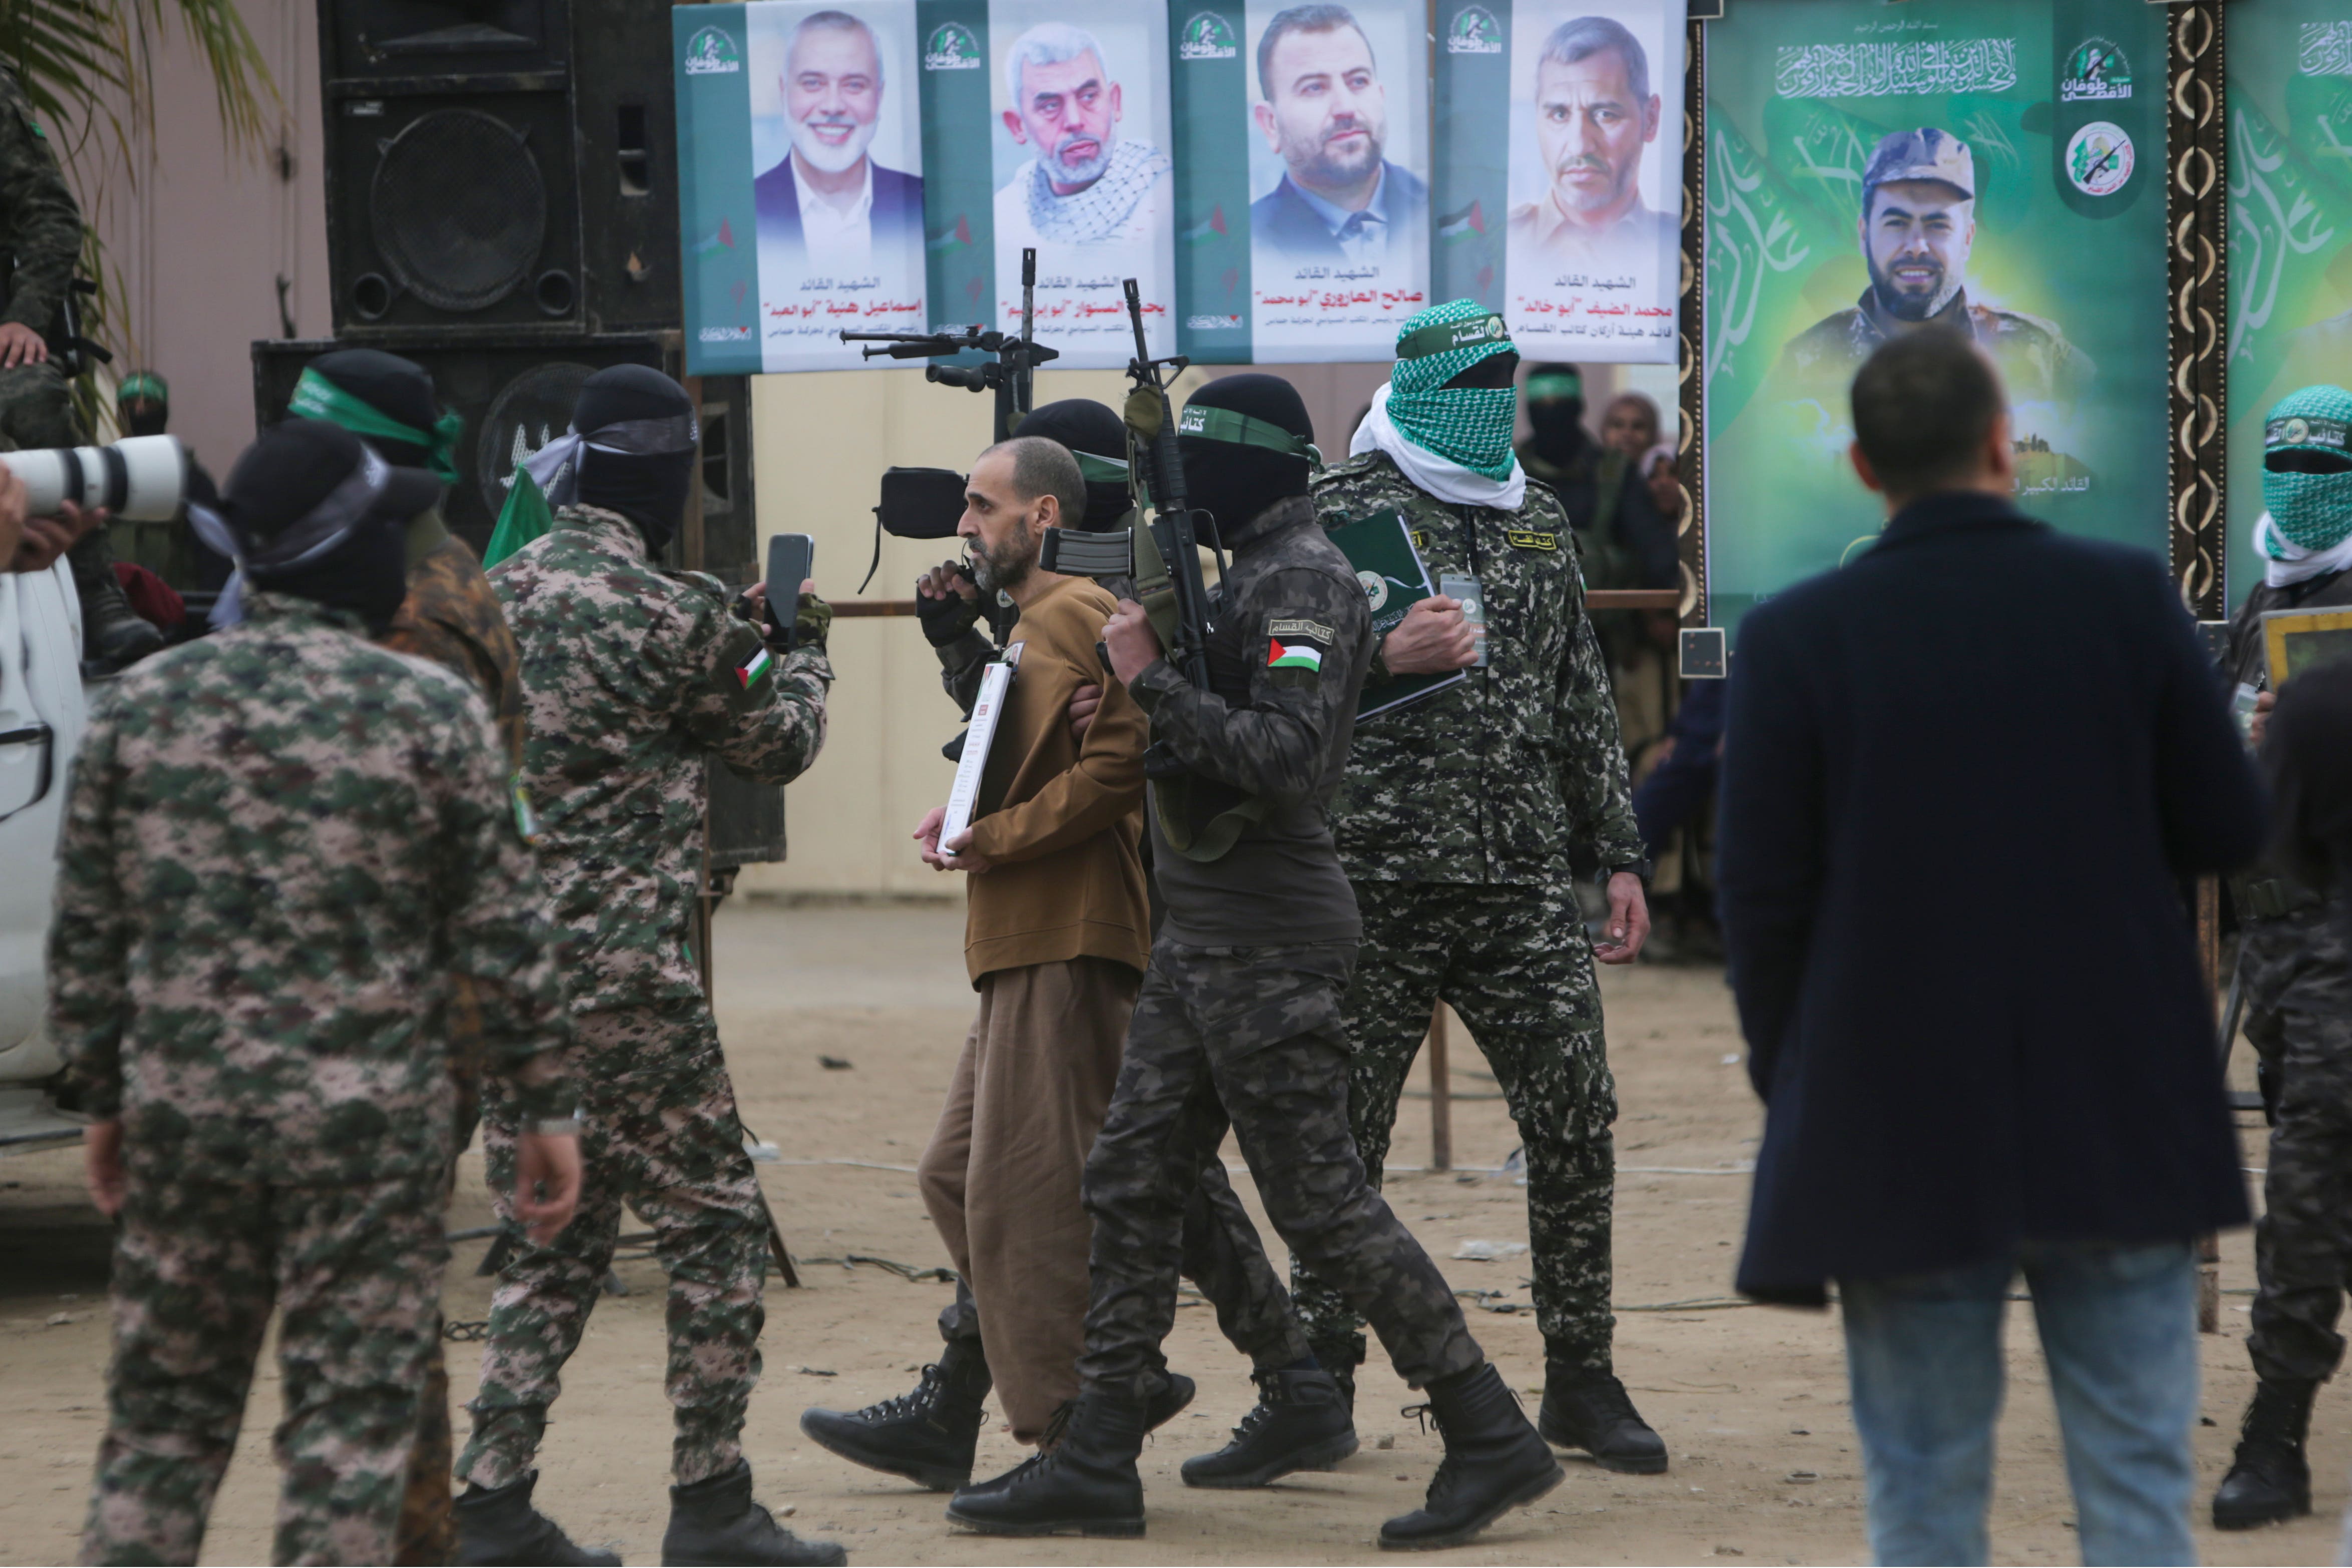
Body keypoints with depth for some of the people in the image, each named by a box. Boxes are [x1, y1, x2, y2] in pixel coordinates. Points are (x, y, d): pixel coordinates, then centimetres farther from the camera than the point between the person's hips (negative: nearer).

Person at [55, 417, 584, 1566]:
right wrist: (545, 1105, 3)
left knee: (164, 1409, 14)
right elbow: (504, 934, -5)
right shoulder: (431, 712, -6)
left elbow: (86, 930, 7)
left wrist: (104, 1098, 17)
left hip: (179, 1111, 3)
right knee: (352, 1416, 2)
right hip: (371, 1126, -3)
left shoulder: (141, 705, 3)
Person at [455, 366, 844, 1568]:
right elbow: (777, 746, 5)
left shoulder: (492, 597, 7)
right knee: (713, 1225, 5)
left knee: (551, 1234, 14)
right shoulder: (675, 615, -11)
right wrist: (803, 651, 27)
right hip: (622, 974, -7)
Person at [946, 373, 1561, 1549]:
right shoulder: (1249, 573, 16)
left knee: (1321, 1199, -7)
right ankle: (1096, 1462, 11)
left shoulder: (1303, 583, -15)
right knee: (1130, 1184, 8)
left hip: (1268, 946, -10)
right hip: (1204, 942, 10)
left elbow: (1283, 756, -26)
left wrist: (1153, 679, -21)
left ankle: (1493, 1441, -1)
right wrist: (1139, 695, 6)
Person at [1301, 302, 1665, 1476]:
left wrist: (1618, 855, 17)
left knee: (1576, 1120, -1)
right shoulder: (1342, 511, -1)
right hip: (1380, 882, -4)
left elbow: (1581, 697, 20)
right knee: (1344, 1137, 2)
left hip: (1528, 884, 4)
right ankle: (1317, 1382, 14)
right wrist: (1382, 660, -24)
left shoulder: (1537, 521, 16)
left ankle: (1581, 1379, 9)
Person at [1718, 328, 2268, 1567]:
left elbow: (1764, 894, -5)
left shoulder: (1793, 639, -7)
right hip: (2118, 1125, 1)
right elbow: (2226, 830, 1)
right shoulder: (2126, 598, -5)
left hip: (1902, 1137, -1)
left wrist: (1790, 1087, 8)